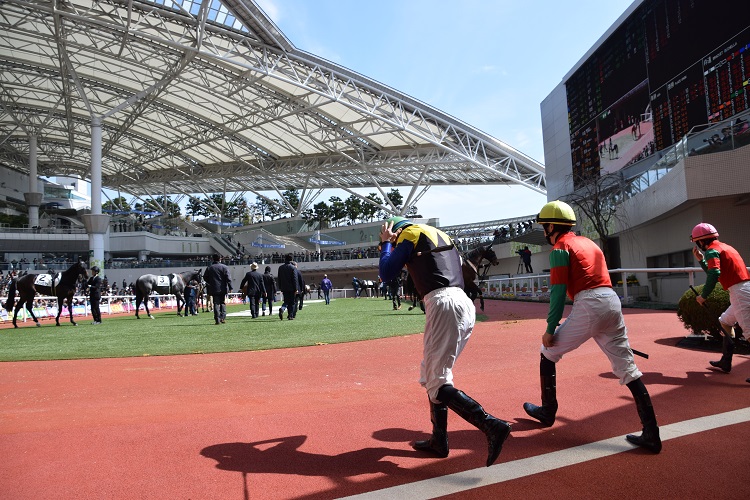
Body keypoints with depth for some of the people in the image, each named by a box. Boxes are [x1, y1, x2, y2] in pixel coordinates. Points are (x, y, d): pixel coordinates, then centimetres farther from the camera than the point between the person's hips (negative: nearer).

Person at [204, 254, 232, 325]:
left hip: (214, 289, 1)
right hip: (223, 289, -1)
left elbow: (205, 278, 9)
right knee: (223, 303, 10)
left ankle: (217, 319, -2)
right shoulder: (224, 267, -3)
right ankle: (223, 318, 2)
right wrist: (230, 287, -5)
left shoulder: (209, 268, 3)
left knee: (216, 304, 3)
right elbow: (228, 278, -8)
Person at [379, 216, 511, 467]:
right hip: (466, 305, 9)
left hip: (444, 304, -9)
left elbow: (387, 274, -2)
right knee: (432, 375, 18)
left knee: (437, 383, -7)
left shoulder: (410, 233, 3)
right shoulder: (439, 234, 28)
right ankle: (439, 441, 24)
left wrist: (386, 244, 15)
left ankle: (491, 425, -20)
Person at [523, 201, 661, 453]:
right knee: (627, 368, 7)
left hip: (589, 304, -8)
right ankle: (651, 434, 6)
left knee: (548, 352, 10)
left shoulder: (560, 248, 0)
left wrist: (551, 329, -5)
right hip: (613, 302, 8)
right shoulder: (588, 242, 24)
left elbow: (558, 292, -8)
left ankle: (548, 411, 21)